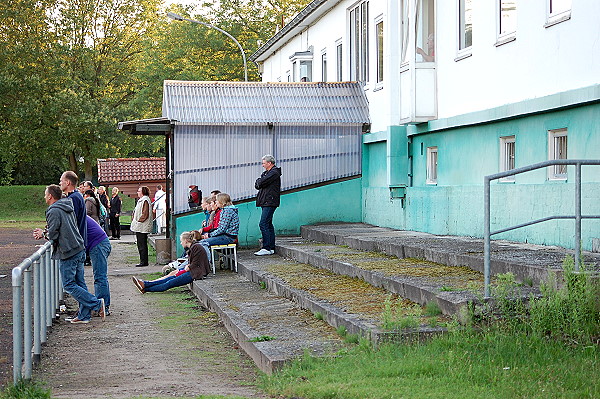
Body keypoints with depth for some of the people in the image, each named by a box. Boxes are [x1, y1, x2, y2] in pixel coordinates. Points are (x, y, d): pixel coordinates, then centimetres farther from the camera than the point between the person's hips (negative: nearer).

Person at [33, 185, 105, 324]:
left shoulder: (54, 211, -12)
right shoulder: (68, 208, 16)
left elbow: (52, 235, -14)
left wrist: (43, 234, 5)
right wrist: (45, 233, 18)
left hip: (67, 253, -9)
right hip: (79, 249, 9)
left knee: (69, 285, -2)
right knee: (79, 283, 10)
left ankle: (97, 304, -9)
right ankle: (84, 315, 11)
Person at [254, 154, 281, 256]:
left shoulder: (274, 173, -11)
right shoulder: (266, 172, 20)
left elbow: (261, 182, -19)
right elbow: (257, 185, 13)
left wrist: (259, 182, 1)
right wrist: (259, 183, -6)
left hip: (270, 203, -10)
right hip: (266, 202, 10)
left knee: (263, 224, -14)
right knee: (268, 224, 11)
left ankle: (266, 248, -15)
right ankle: (271, 248, 14)